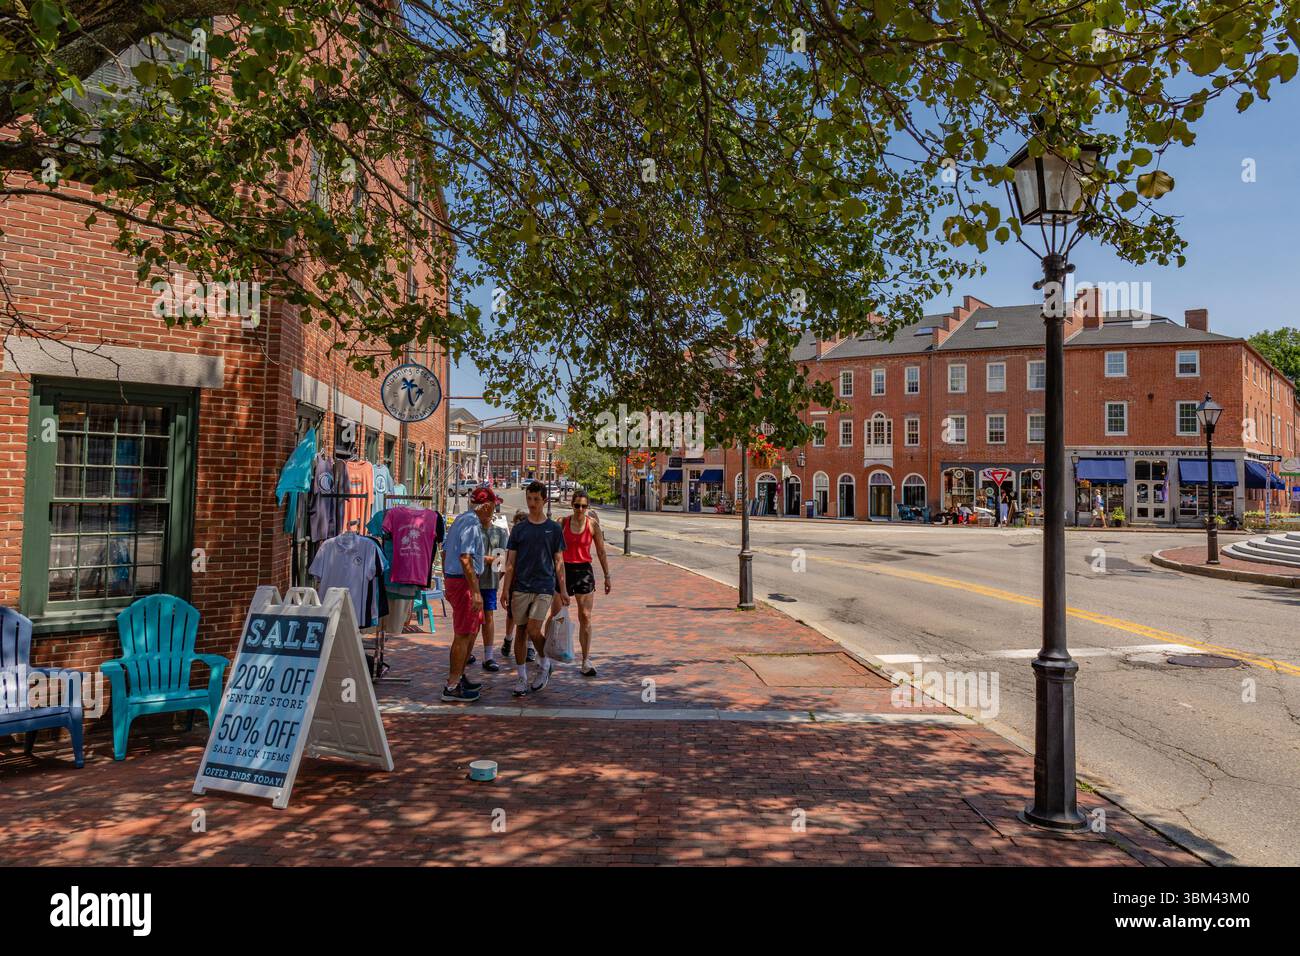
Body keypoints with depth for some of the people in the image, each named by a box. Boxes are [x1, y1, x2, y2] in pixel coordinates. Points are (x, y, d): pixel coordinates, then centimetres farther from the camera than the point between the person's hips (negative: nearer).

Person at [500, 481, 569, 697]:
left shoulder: (554, 529, 4)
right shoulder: (518, 529, 6)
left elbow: (558, 562, 6)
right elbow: (510, 562, 6)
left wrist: (563, 590, 2)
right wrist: (505, 589, -2)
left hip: (544, 588, -2)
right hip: (521, 588, 2)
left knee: (533, 631, -12)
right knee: (521, 632, 5)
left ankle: (545, 664, 15)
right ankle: (522, 678, 15)